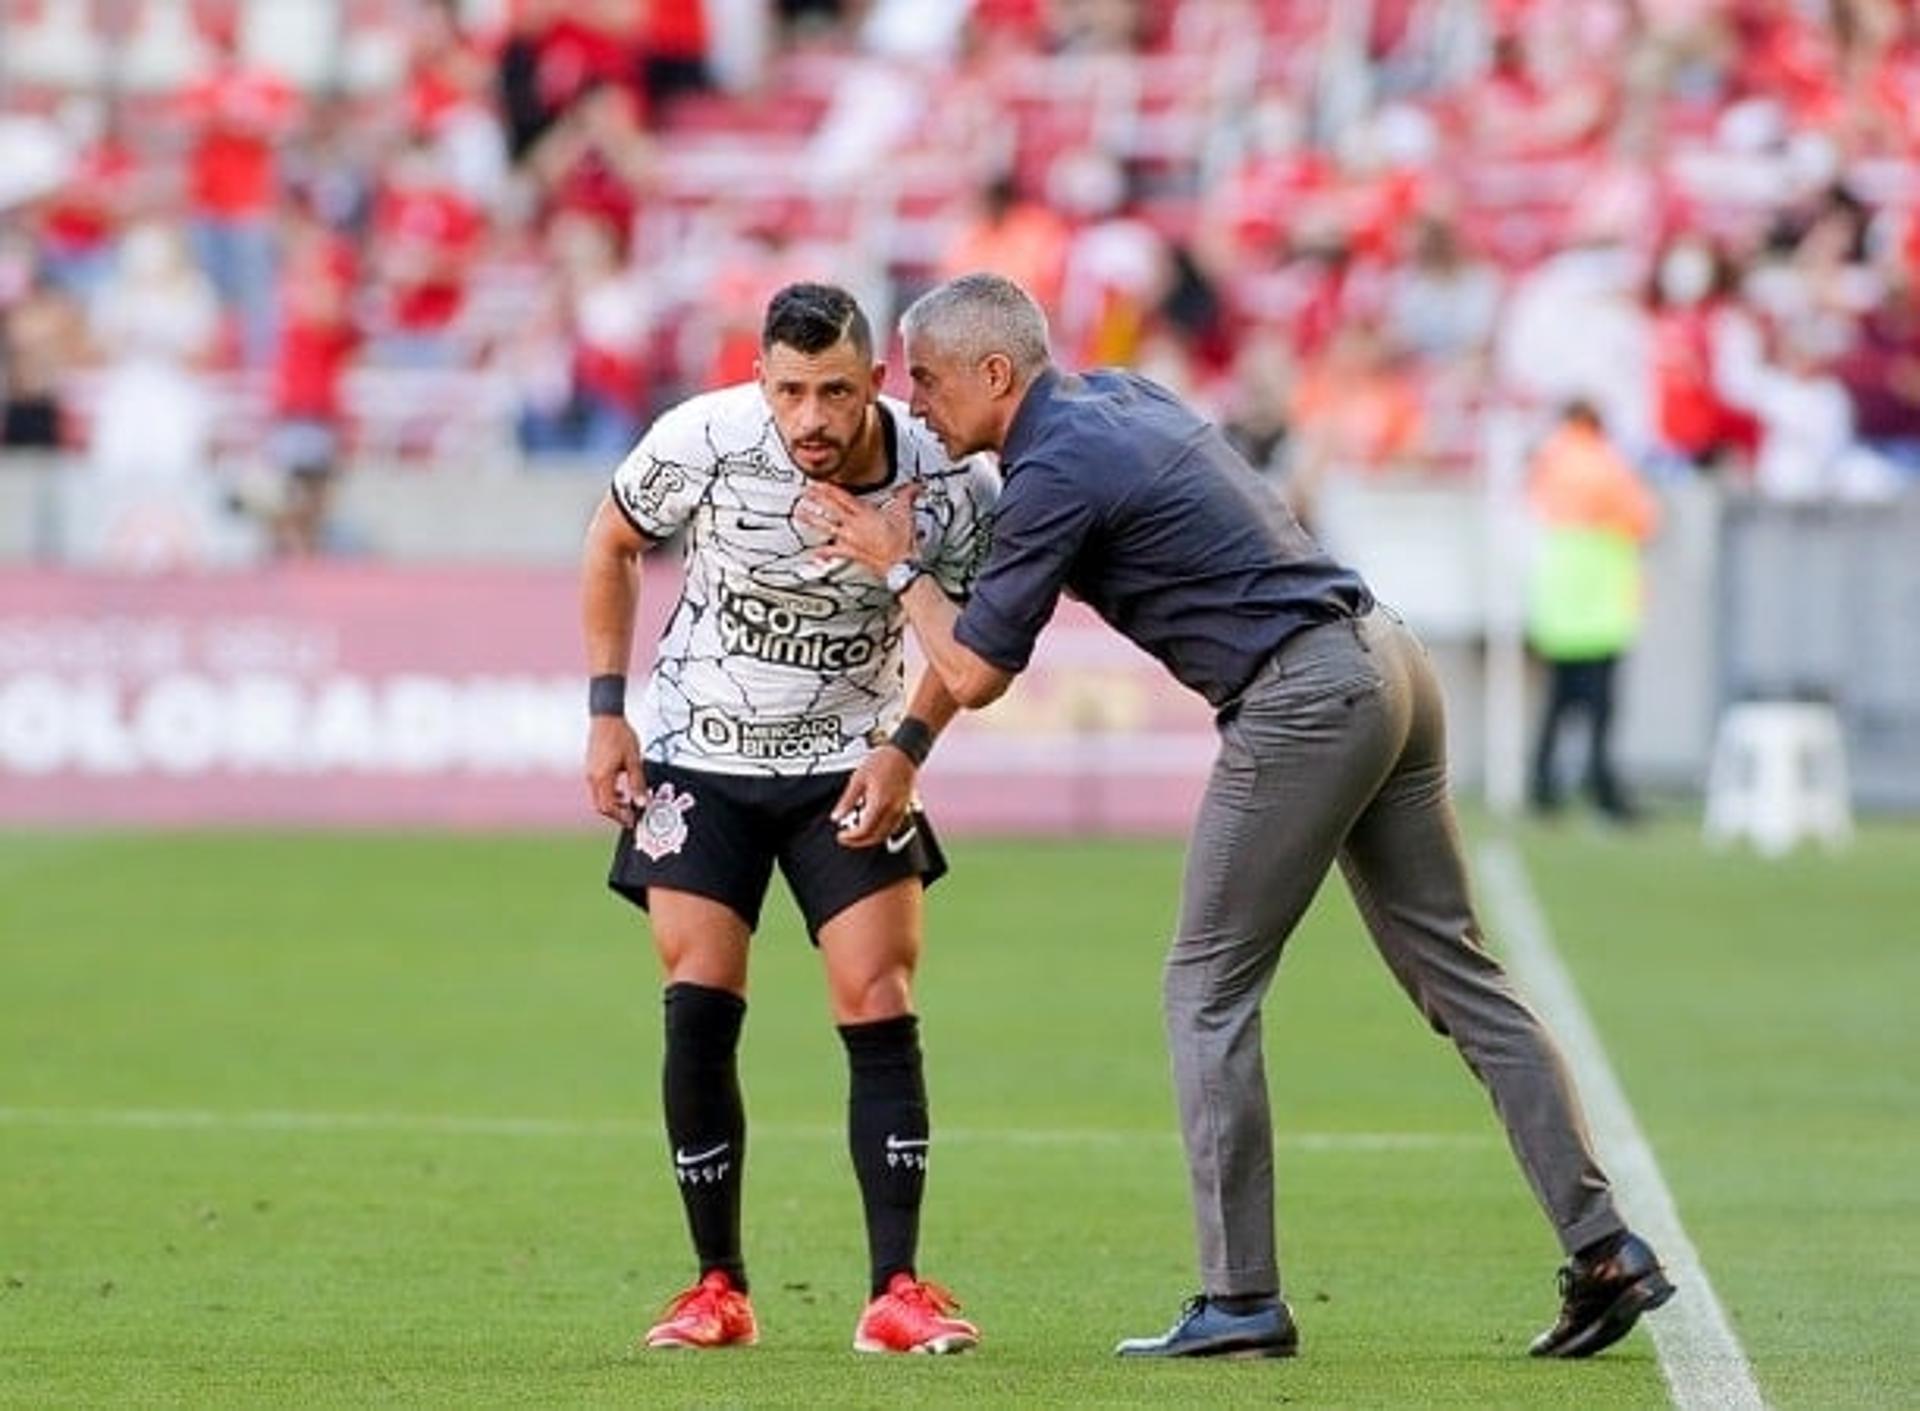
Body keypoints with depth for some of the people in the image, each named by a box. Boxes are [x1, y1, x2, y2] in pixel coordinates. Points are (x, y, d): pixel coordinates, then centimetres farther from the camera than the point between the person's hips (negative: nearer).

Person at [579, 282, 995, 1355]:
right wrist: (608, 712, -4)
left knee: (880, 1013, -9)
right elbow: (613, 545, -1)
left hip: (851, 766, 0)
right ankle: (719, 1288, 4)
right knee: (700, 1013, -7)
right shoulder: (703, 440, -21)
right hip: (699, 757, 0)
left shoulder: (950, 479, -20)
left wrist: (906, 747, -12)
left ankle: (898, 1292, -4)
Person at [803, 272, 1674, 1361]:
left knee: (1211, 991, 0)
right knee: (1457, 975, 10)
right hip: (1387, 660, 9)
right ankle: (1603, 1250, 7)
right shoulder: (1121, 395, 15)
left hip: (1304, 704, -9)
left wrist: (898, 564, 7)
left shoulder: (1059, 471, -11)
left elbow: (976, 674, -9)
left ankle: (1243, 1302, 0)